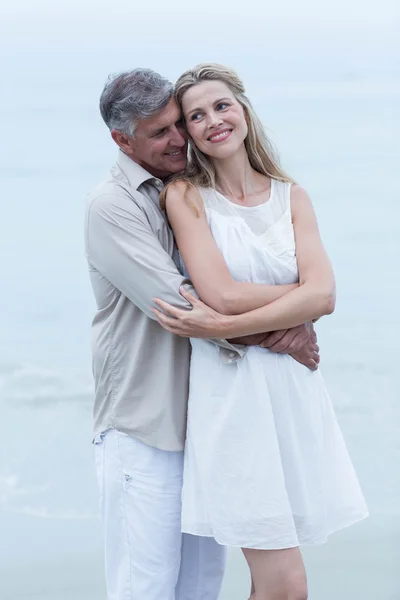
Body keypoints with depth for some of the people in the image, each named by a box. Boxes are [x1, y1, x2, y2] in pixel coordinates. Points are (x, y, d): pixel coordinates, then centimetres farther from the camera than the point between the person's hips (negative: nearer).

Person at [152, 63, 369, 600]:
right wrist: (300, 296, -3)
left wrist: (220, 325, -14)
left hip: (295, 390, 4)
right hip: (231, 394, -4)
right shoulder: (186, 195, 0)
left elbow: (323, 296, -6)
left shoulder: (291, 197, 10)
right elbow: (223, 294, -14)